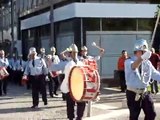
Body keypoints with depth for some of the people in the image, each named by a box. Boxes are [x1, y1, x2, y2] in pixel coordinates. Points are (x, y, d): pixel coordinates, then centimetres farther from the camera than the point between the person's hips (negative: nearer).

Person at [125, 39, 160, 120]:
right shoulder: (129, 62, -13)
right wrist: (142, 58, -57)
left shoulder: (147, 62, 4)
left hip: (145, 93, 5)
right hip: (133, 94, -5)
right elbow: (133, 67, -38)